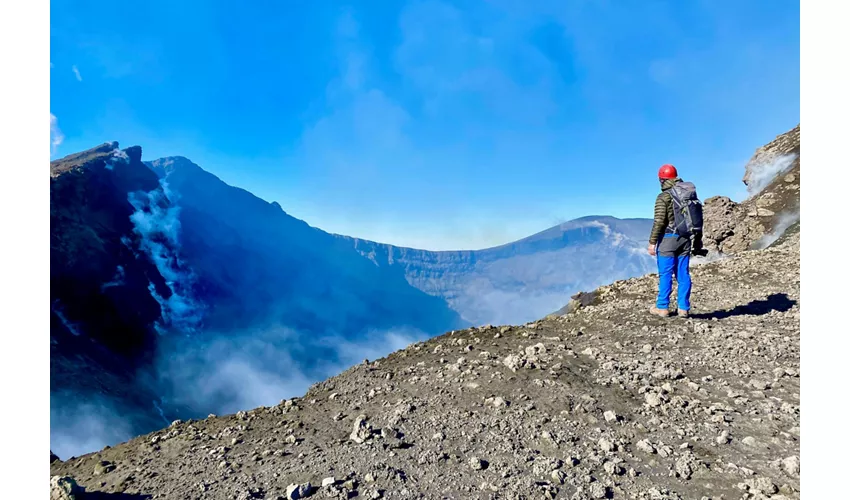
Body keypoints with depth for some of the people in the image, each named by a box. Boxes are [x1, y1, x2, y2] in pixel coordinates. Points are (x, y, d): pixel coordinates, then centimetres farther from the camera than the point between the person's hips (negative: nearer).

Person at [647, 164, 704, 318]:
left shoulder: (663, 197, -10)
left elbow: (659, 221, -16)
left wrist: (652, 242, -12)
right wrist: (698, 240, 18)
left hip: (668, 239, -6)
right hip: (685, 239, 6)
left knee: (665, 275, 1)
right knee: (683, 275, 9)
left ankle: (662, 307, 7)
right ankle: (683, 308, 13)